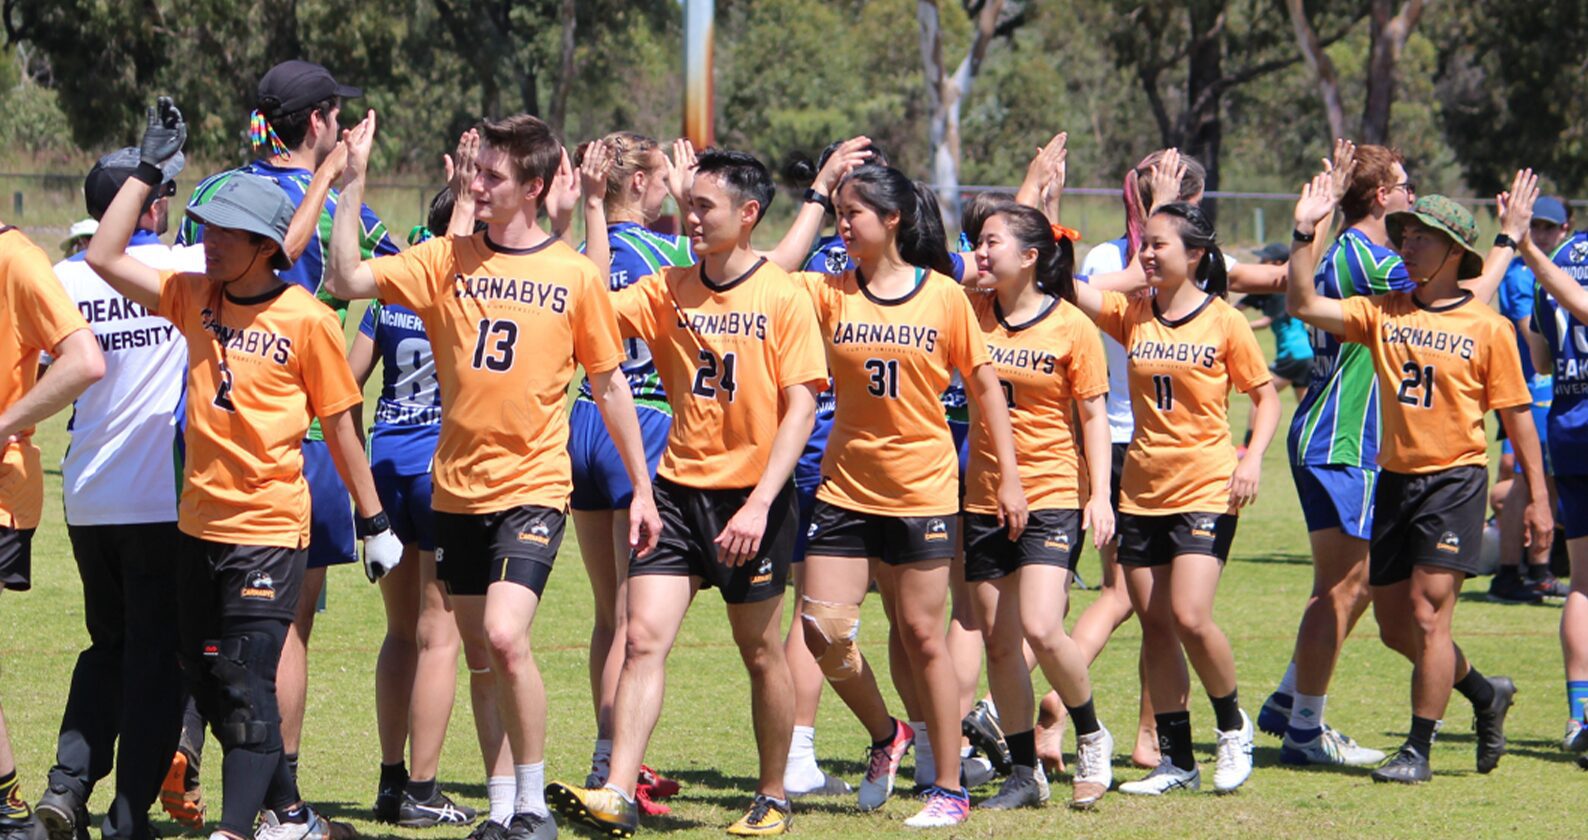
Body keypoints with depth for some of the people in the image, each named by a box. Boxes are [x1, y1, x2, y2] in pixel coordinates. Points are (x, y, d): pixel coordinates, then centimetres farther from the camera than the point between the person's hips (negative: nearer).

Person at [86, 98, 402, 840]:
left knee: (247, 680, -11)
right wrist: (148, 168, 0)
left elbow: (339, 425, -3)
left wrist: (374, 523, 0)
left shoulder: (305, 319, -9)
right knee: (206, 680, 11)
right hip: (200, 522, 7)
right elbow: (105, 257, 2)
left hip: (269, 527, -7)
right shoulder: (196, 298, 6)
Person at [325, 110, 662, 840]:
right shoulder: (447, 261, 2)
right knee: (482, 650, 9)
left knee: (505, 636, -19)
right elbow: (346, 279, -8)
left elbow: (608, 384, 6)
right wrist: (353, 180, -13)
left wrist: (641, 488, 7)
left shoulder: (575, 275, -2)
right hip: (458, 486, 4)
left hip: (532, 486, -4)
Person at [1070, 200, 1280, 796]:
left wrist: (1252, 457, -12)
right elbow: (1070, 288, -5)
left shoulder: (1223, 322, -4)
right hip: (1143, 491, 5)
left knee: (1189, 616, -16)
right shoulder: (1132, 315, 5)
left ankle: (1232, 726, 8)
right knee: (1154, 623, 5)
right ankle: (1176, 758, 14)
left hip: (1206, 490, -5)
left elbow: (1265, 395, 2)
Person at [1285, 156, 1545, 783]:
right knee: (1394, 625, 10)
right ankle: (1484, 696, 33)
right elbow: (1304, 307, -3)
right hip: (1395, 479, 5)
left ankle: (1419, 749, -3)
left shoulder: (1487, 328, -4)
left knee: (1427, 614, -11)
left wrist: (1538, 498, -2)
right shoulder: (1383, 313, 6)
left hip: (1455, 479, -5)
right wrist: (1305, 236, -12)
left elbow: (1517, 415, 0)